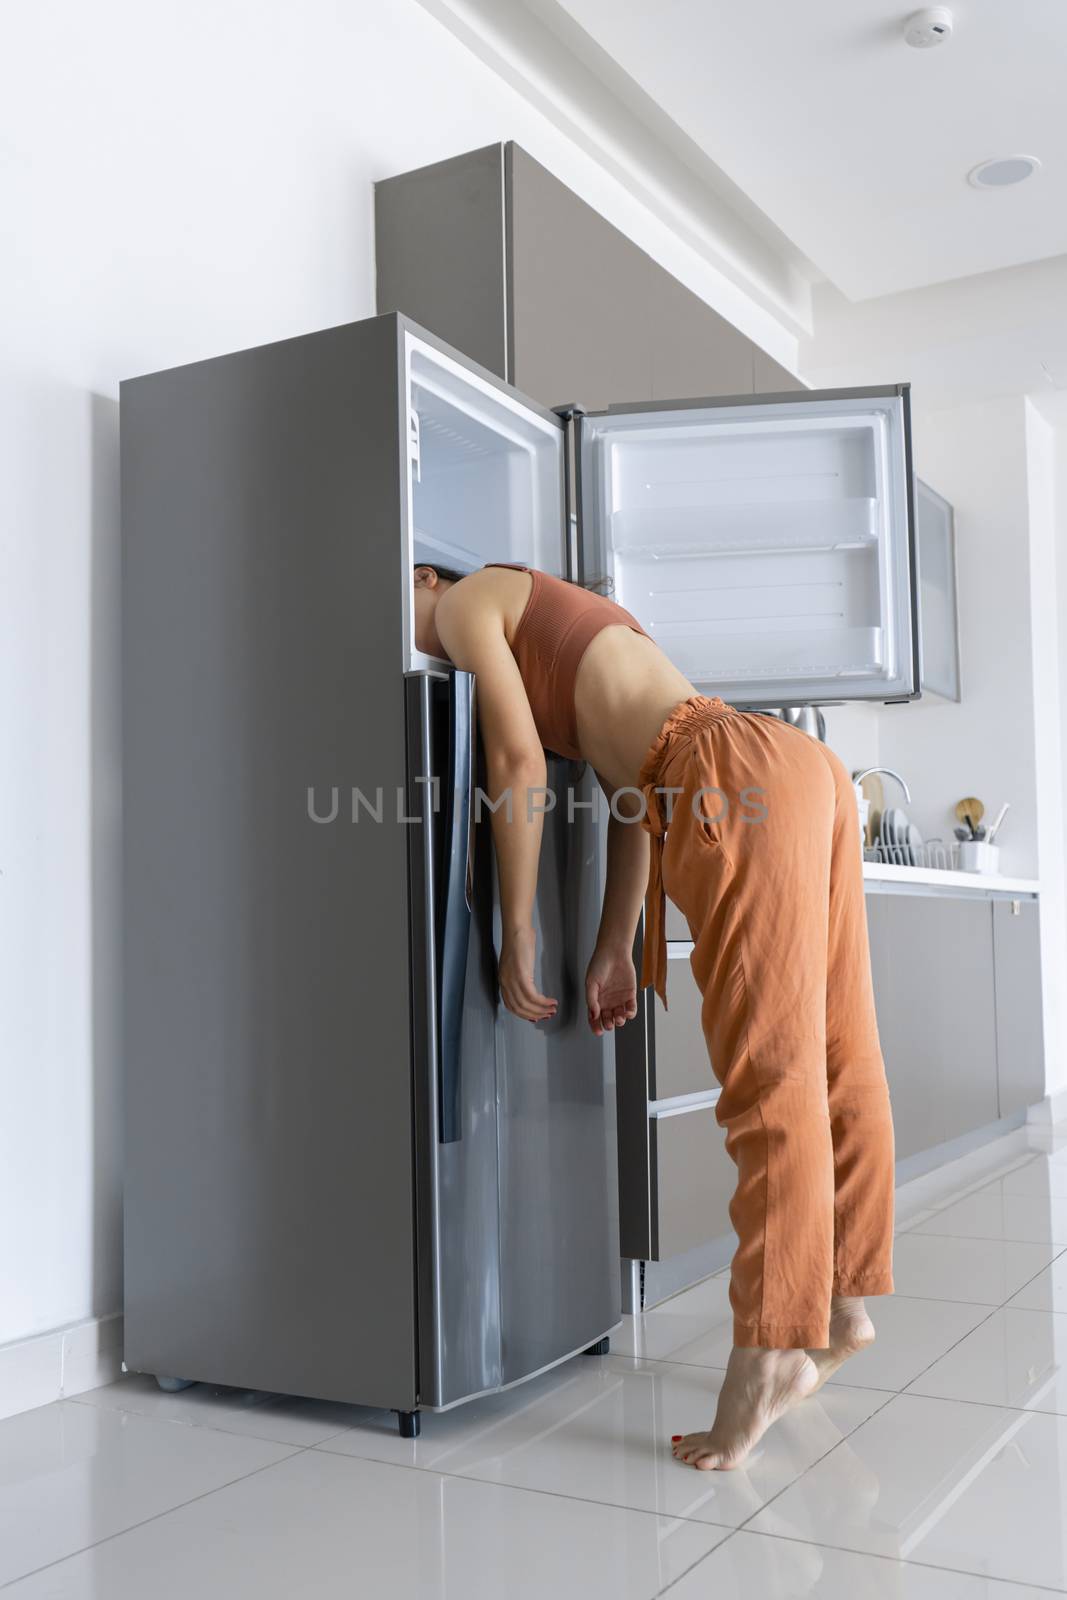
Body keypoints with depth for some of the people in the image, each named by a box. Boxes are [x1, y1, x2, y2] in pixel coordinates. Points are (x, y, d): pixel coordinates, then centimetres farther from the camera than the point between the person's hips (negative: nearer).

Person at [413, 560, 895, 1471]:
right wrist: (616, 951, 24)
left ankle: (772, 1351, -5)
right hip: (806, 764, 9)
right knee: (836, 1062, 11)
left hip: (740, 779, -9)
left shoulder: (466, 601, 10)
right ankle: (844, 1309, 21)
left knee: (770, 1074, -9)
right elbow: (637, 793, 27)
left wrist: (516, 934, 4)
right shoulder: (557, 626, 33)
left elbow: (519, 763, -2)